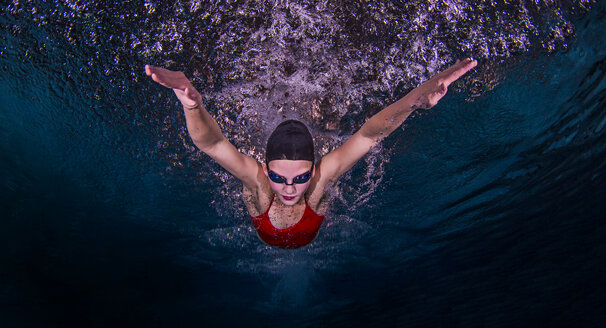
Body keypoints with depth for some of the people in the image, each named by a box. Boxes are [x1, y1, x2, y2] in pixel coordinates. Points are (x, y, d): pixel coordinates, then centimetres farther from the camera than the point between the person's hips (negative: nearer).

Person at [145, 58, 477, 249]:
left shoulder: (320, 178, -45)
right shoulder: (256, 180, -47)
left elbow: (369, 134, -52)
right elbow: (210, 143, -62)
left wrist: (415, 99, -71)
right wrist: (192, 104, -85)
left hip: (311, 243, 0)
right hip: (264, 243, 0)